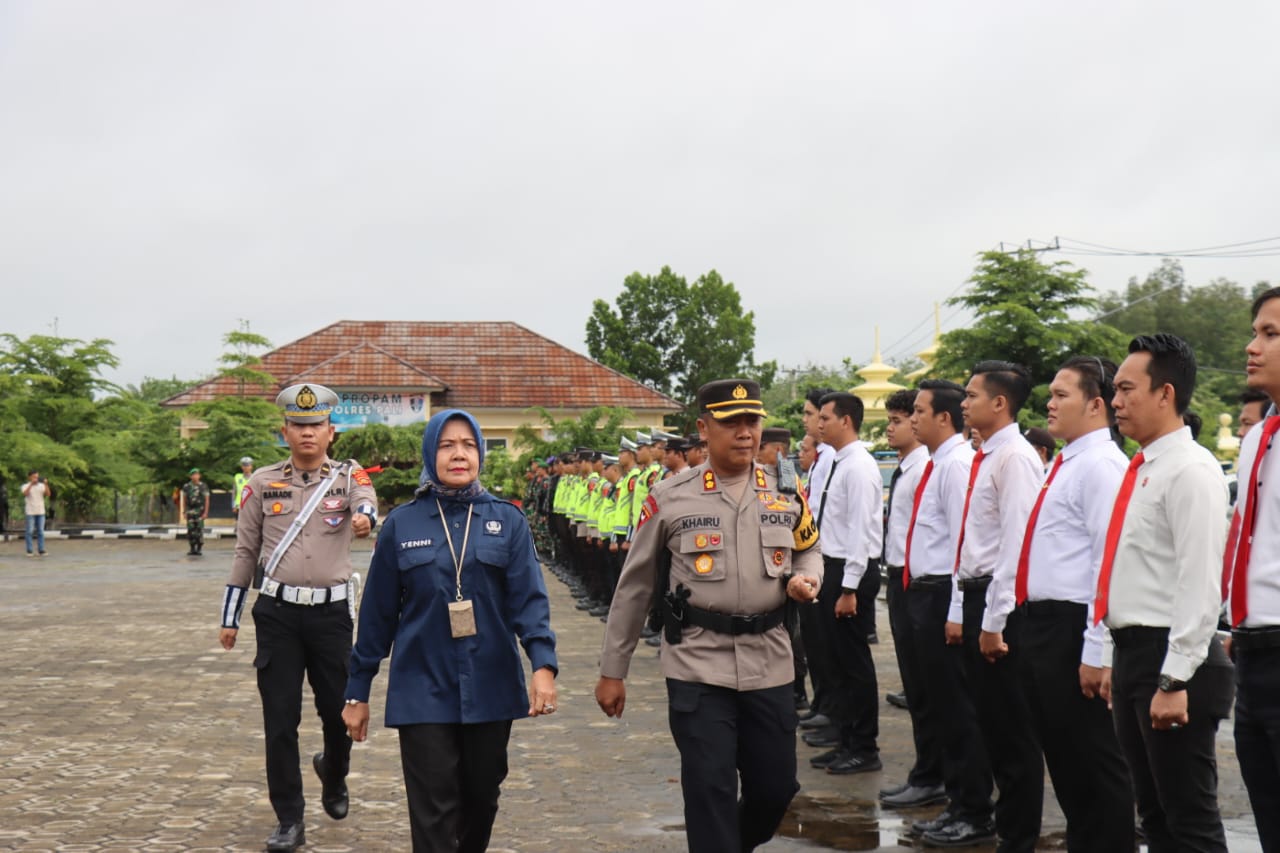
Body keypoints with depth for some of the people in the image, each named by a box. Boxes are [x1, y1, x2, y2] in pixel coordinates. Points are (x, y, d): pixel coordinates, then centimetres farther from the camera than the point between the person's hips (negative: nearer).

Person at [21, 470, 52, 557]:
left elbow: (48, 494, -6)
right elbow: (25, 494, -21)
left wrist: (46, 484, -18)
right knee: (30, 532, -2)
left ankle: (41, 550, 3)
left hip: (41, 512, 3)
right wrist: (31, 484, -29)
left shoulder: (41, 486, 7)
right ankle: (29, 551, 1)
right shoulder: (25, 486, 0)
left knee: (40, 532, 2)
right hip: (30, 512, -3)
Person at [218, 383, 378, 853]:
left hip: (332, 611, -1)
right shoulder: (262, 482, 6)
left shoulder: (349, 475, 2)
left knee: (340, 710, 7)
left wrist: (363, 518, -45)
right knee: (279, 721, 1)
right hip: (277, 612, 1)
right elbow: (245, 552, 11)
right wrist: (229, 618, 10)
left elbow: (366, 503, -21)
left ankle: (333, 773, 40)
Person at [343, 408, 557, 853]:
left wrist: (543, 664, -22)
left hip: (490, 688, 1)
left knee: (481, 799, 15)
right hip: (423, 693, -1)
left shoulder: (507, 520, 1)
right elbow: (378, 613, 4)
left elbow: (529, 598, -7)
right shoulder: (401, 524, 1)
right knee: (434, 813, -4)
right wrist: (358, 691, 6)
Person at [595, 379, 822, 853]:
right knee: (710, 791, -4)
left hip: (768, 663, 4)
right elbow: (634, 586, 2)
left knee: (776, 786, 12)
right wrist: (612, 671, 4)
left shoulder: (786, 493, 5)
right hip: (698, 665, -3)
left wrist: (804, 580, -3)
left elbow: (809, 549, 23)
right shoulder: (669, 498, -5)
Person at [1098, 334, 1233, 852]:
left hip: (1171, 659, -9)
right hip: (1131, 652, 9)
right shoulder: (1140, 469, 14)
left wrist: (1175, 681, -22)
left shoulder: (1189, 470, -14)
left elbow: (1199, 583, -21)